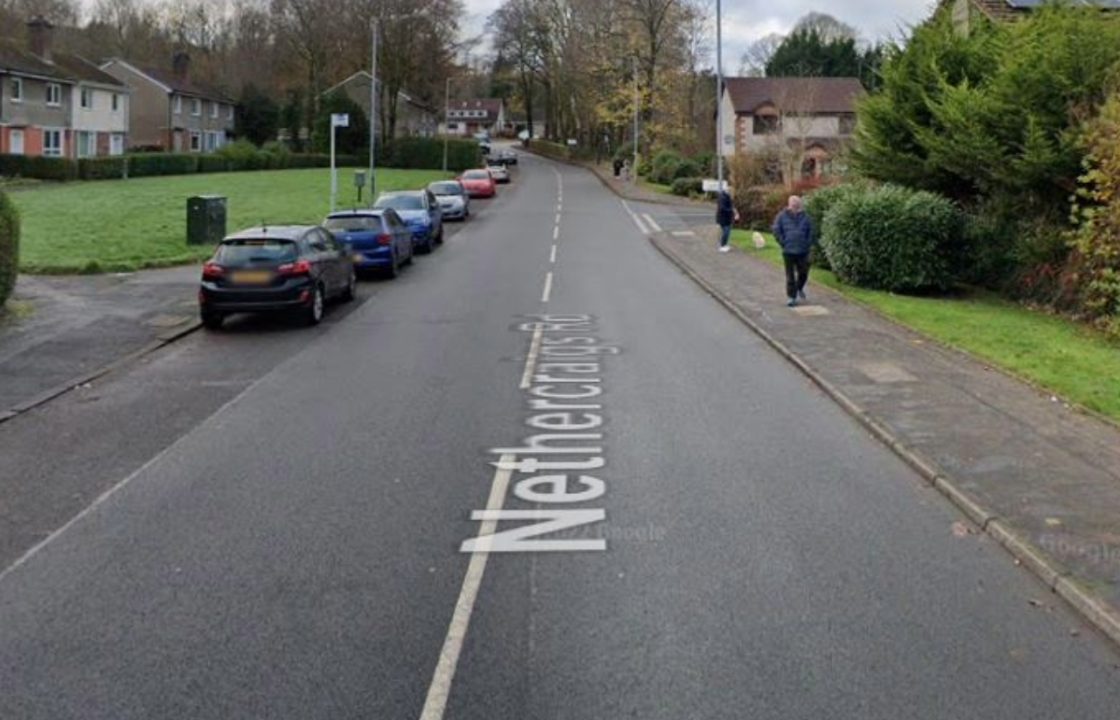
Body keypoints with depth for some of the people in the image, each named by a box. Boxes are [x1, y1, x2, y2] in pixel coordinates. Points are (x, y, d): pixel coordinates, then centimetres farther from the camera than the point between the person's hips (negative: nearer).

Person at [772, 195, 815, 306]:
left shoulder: (805, 217, 1)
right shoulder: (782, 216, -3)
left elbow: (811, 232, 9)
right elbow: (776, 231, 2)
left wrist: (808, 245, 1)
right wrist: (783, 243, -3)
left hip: (802, 251, 2)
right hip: (788, 251, -2)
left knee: (803, 273, 8)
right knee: (790, 275, 2)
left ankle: (799, 288, 37)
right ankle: (792, 297, 9)